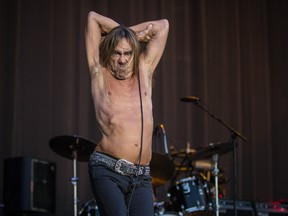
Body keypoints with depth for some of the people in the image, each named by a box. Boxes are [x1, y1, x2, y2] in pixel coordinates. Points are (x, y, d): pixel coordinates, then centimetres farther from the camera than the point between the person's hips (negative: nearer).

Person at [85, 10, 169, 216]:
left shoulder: (144, 72, 18)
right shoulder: (100, 75, 11)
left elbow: (163, 25, 25)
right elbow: (93, 18, 14)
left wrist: (130, 33, 27)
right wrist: (118, 31, 25)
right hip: (107, 170, -3)